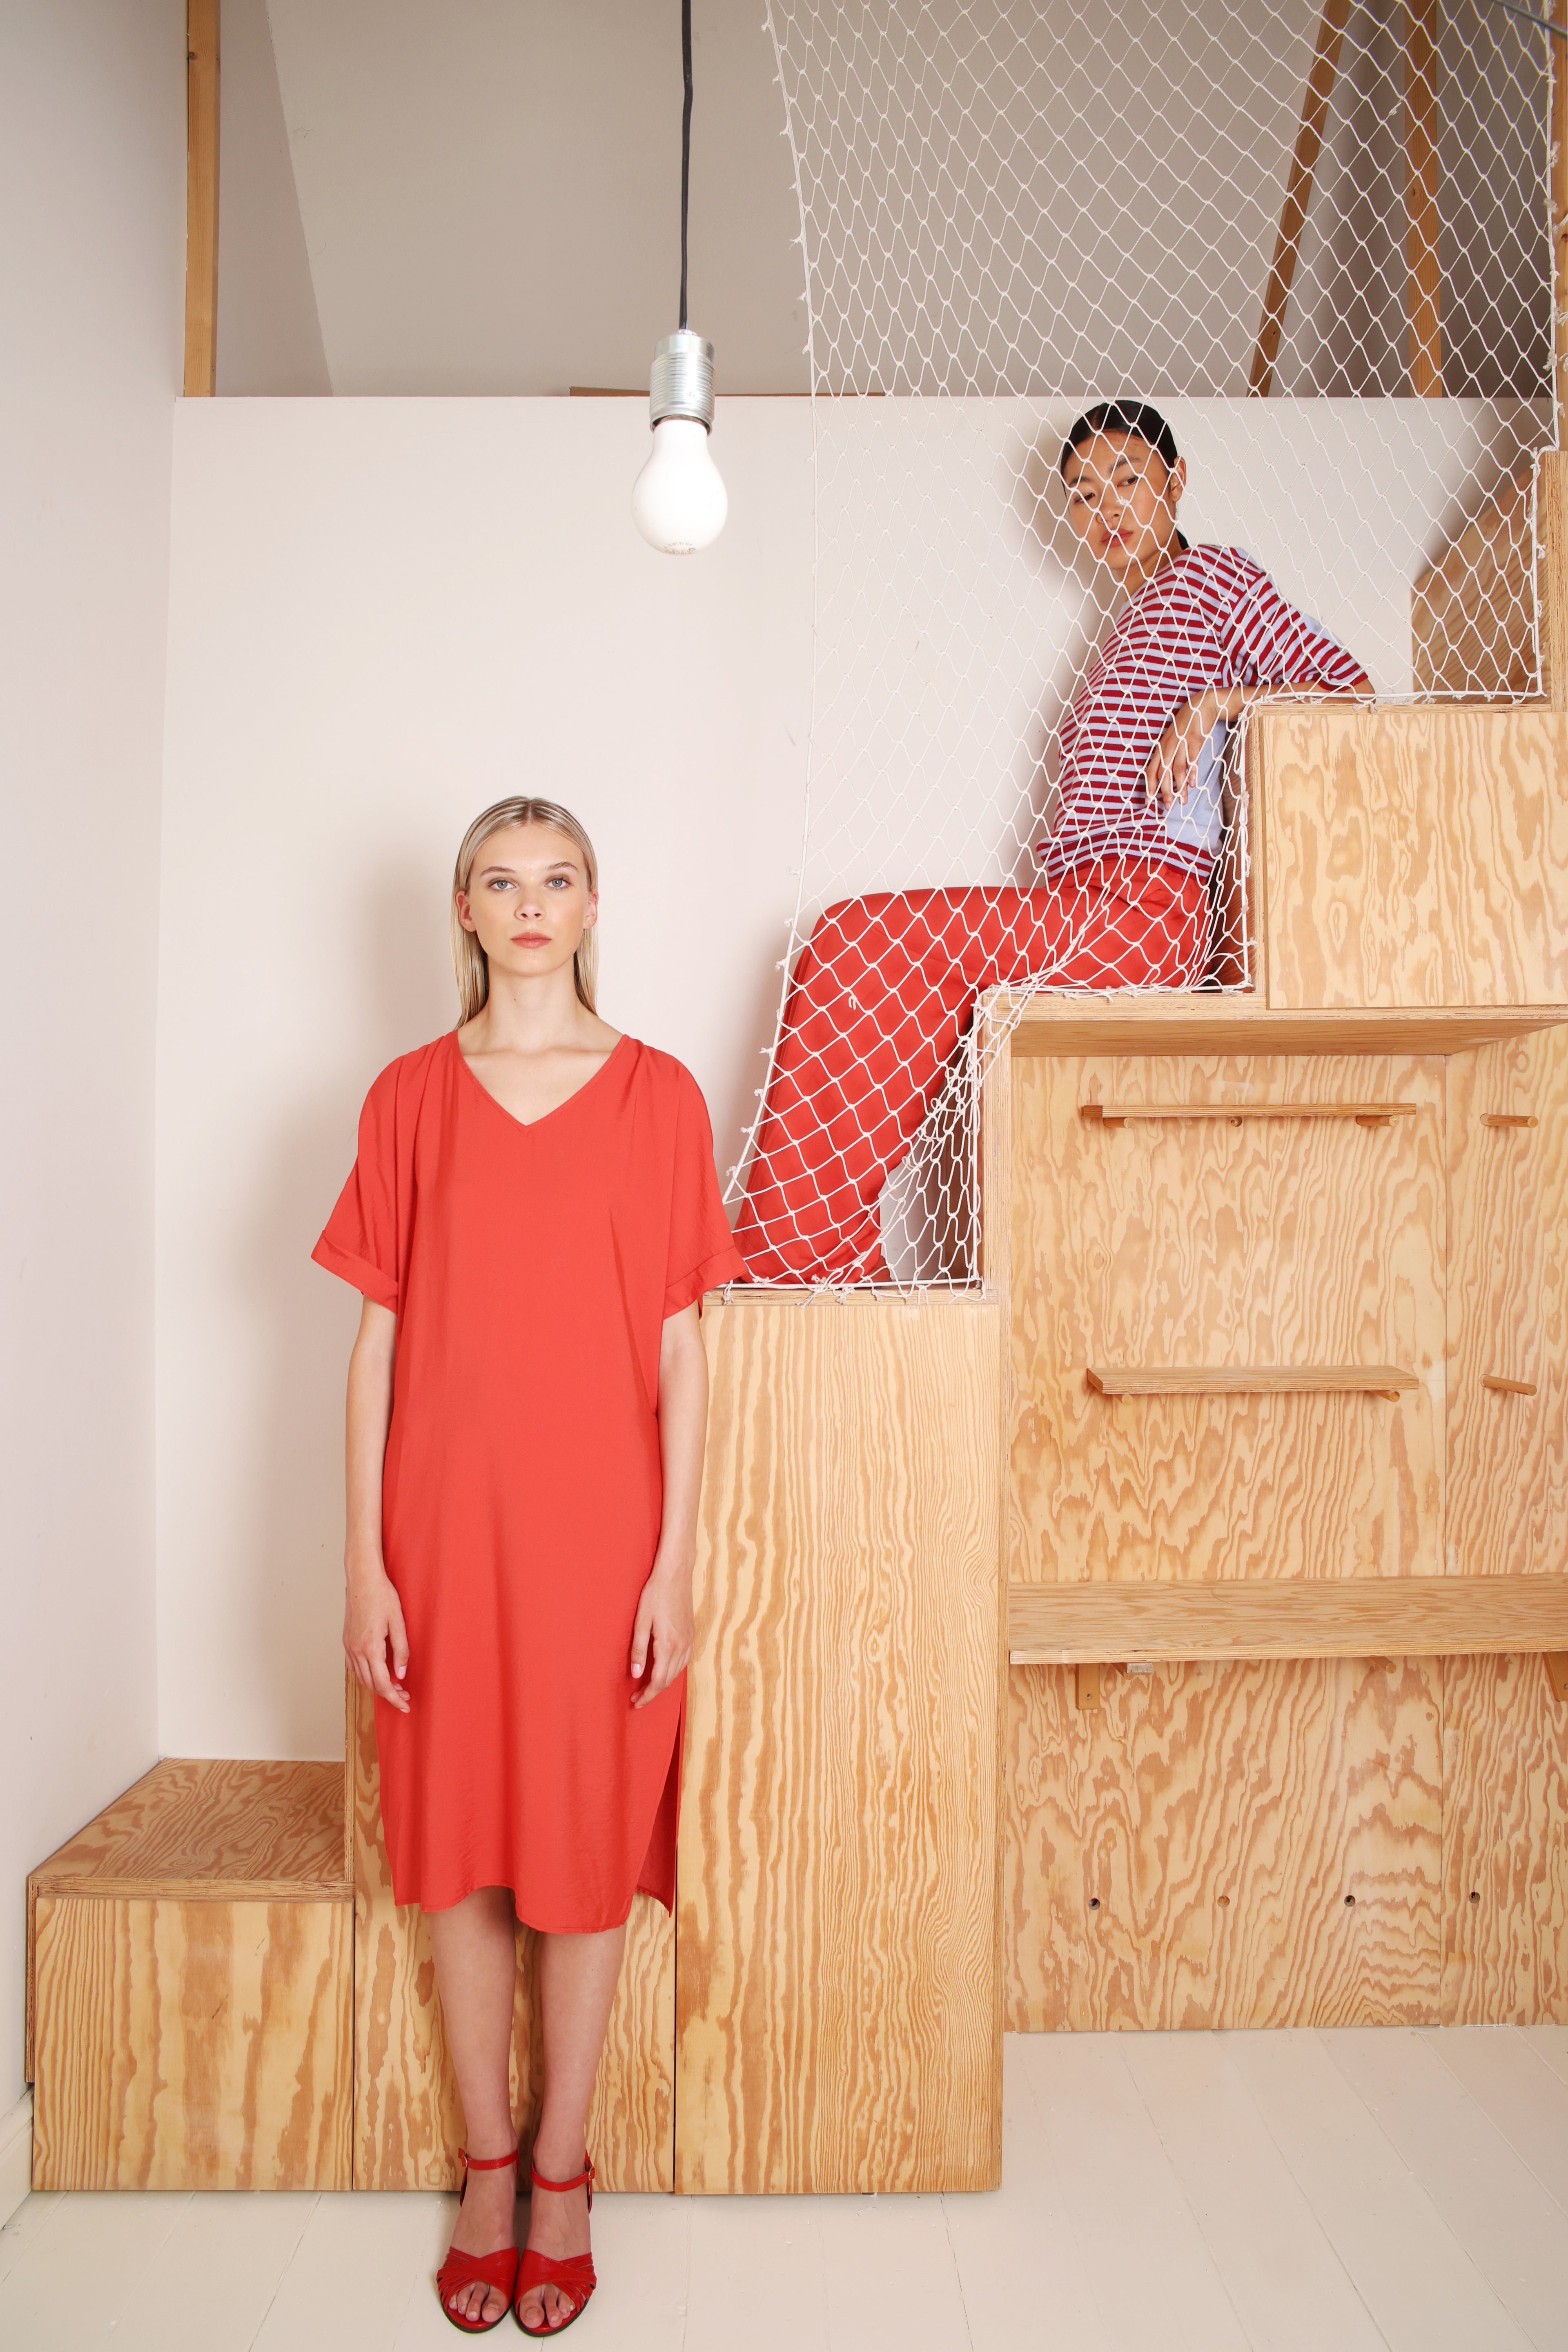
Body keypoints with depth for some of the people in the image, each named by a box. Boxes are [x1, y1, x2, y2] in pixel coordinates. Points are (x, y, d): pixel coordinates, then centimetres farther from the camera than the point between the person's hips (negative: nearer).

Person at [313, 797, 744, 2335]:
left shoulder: (658, 1094, 0)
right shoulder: (408, 1098, 3)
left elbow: (680, 1347, -1)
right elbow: (379, 1340, 3)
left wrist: (676, 1557, -5)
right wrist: (364, 1558, -1)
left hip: (601, 1527, -1)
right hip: (447, 1522, 1)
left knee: (590, 1851, 10)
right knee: (458, 1846, 12)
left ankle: (562, 2172, 31)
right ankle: (487, 2168, 33)